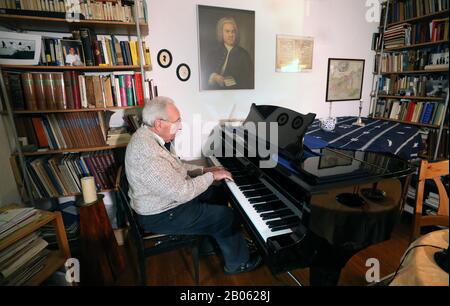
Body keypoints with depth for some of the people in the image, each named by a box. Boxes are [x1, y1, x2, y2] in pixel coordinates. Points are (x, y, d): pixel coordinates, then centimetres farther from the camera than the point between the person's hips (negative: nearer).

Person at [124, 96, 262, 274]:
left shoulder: (150, 135, -1)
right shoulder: (147, 152, -33)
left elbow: (175, 167, 11)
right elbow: (182, 193, -32)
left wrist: (203, 170, 2)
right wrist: (211, 176, -18)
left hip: (169, 196, 9)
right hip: (161, 215, -9)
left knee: (215, 195, 17)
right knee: (225, 216, -4)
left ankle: (211, 244, 33)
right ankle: (238, 262, 21)